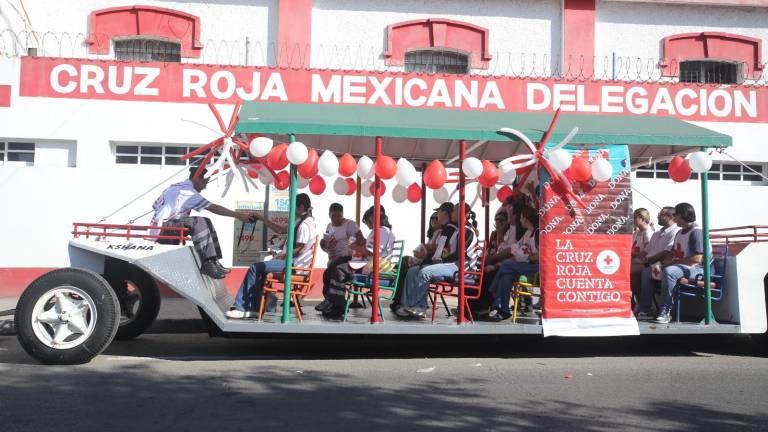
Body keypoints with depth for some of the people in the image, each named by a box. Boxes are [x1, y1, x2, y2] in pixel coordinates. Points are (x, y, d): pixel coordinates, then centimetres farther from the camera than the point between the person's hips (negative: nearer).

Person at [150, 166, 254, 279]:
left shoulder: (174, 187, 14)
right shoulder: (188, 191, -14)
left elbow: (155, 205, 17)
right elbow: (213, 208, -19)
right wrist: (239, 215, -17)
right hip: (162, 231, -10)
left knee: (206, 222, 4)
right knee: (199, 222, -27)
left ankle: (213, 260, -2)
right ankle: (207, 264, -30)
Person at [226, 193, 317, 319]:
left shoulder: (305, 225, -17)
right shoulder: (301, 221, 15)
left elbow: (299, 251, -21)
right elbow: (281, 229, 21)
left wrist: (279, 257, -11)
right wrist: (262, 219, 17)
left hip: (294, 263, -10)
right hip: (291, 260, 10)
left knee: (255, 268, -9)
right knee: (260, 270, 13)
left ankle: (240, 308, -4)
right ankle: (254, 308, 6)